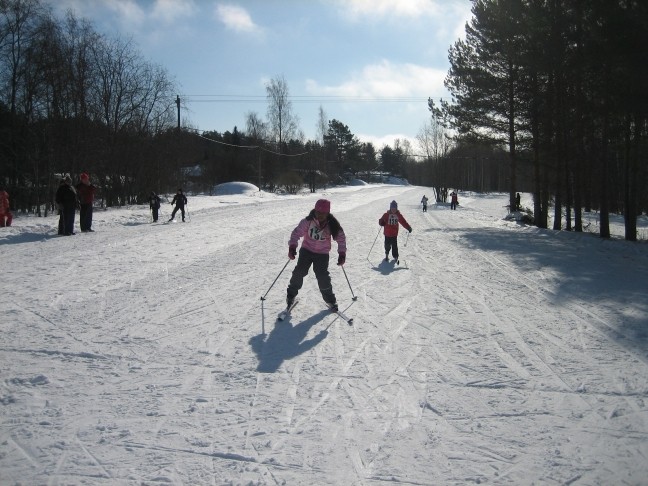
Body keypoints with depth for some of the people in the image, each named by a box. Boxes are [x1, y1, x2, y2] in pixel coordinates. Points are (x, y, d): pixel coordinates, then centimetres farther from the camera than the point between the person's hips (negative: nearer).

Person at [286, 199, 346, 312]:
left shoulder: (332, 224, -15)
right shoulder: (308, 221, -18)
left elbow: (341, 238, -11)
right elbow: (297, 232, -18)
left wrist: (342, 253, -21)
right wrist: (292, 246, -32)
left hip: (322, 254, 0)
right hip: (306, 250, 1)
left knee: (323, 276, -7)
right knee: (299, 272, -5)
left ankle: (330, 300, 13)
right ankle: (291, 295, 16)